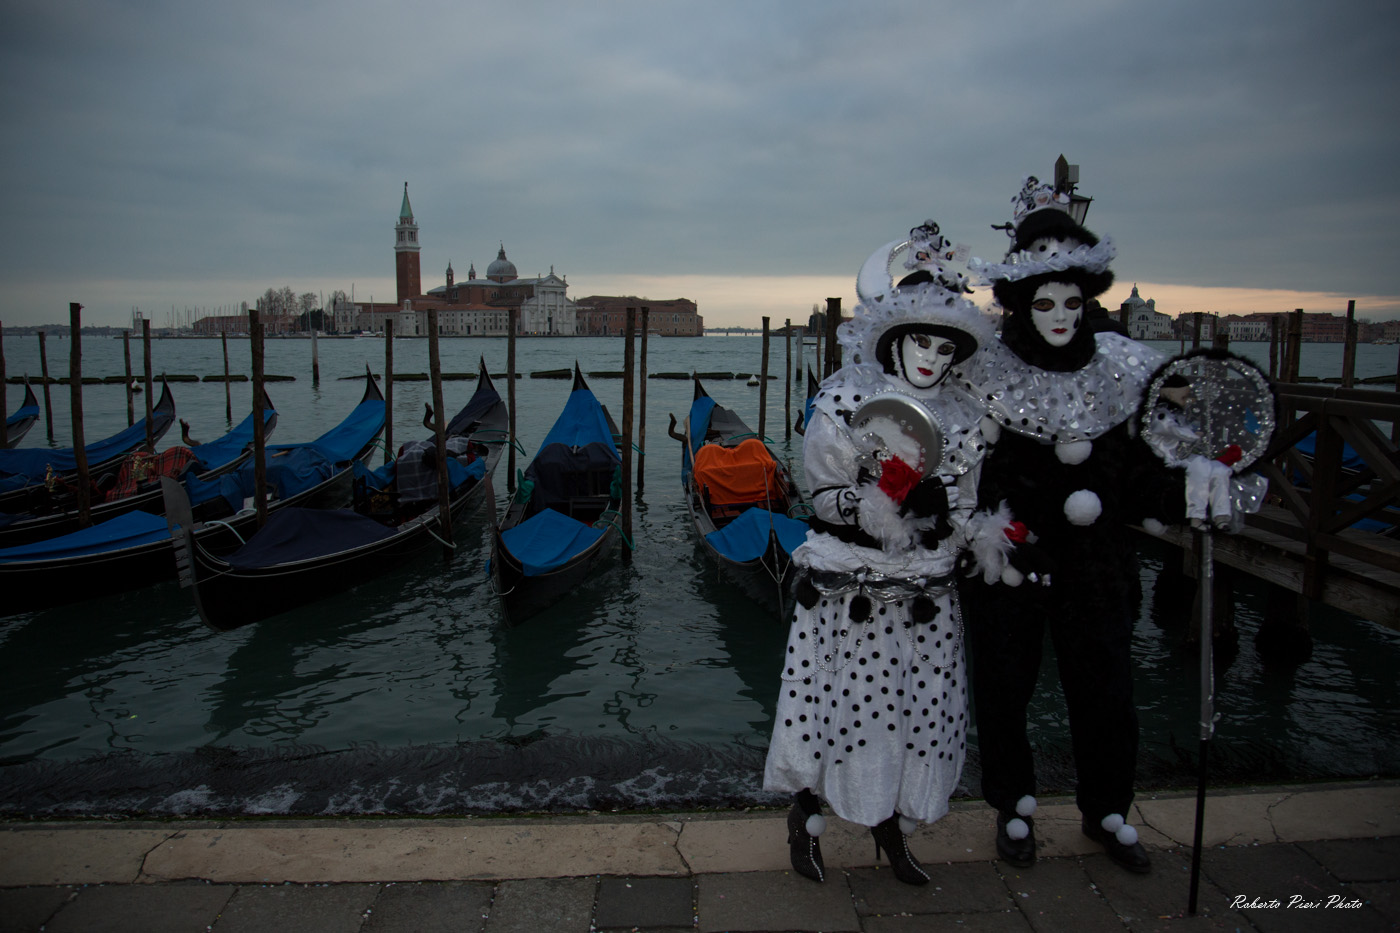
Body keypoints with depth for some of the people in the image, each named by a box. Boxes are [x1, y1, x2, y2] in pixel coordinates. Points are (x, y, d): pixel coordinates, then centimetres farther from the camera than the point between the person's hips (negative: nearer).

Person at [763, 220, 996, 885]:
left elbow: (965, 510, 10)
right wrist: (890, 493, -26)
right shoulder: (845, 399, -8)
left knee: (919, 705, 10)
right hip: (850, 591, -4)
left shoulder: (960, 419, 6)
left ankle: (890, 827, 30)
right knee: (843, 700, 3)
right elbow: (828, 497, -11)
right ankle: (806, 815, 26)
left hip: (925, 592, 5)